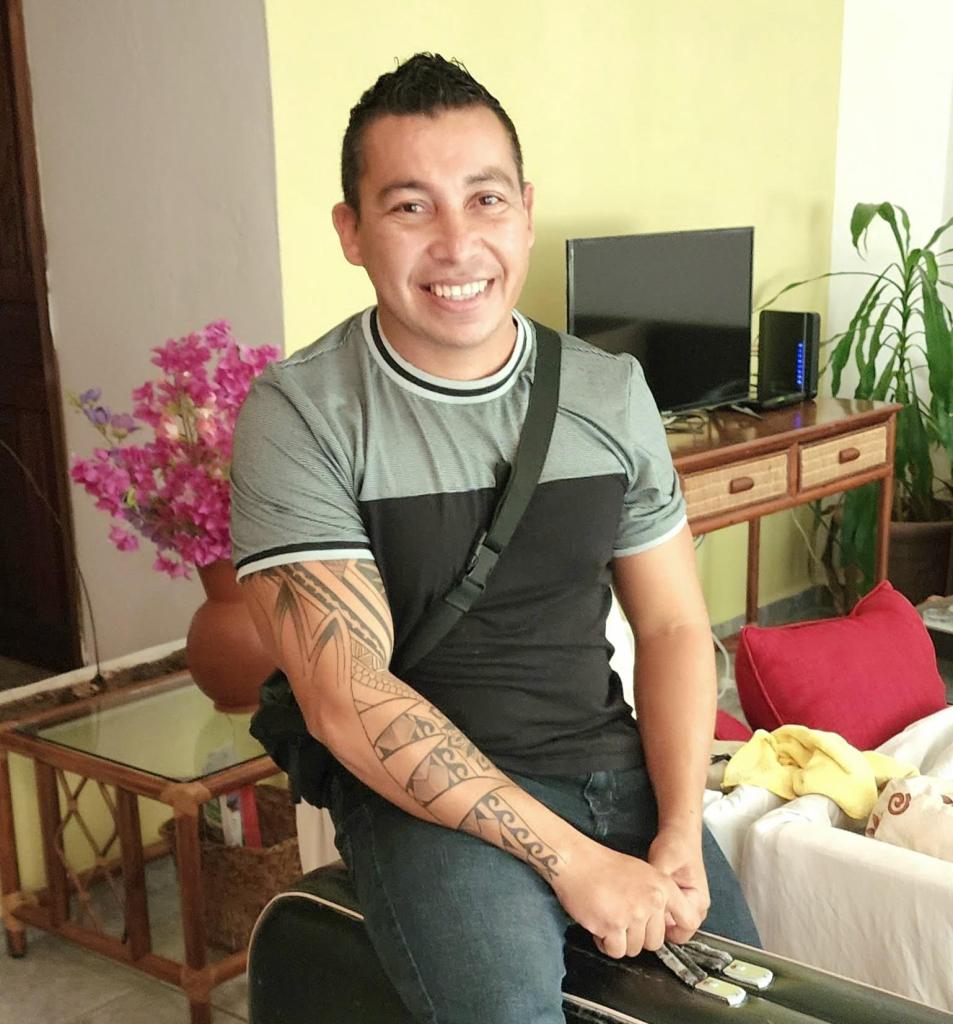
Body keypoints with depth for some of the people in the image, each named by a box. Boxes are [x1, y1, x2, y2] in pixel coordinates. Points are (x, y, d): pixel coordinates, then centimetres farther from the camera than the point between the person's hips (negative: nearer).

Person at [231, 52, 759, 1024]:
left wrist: (680, 835, -8)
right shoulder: (297, 415, -11)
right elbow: (350, 700, -16)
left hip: (615, 766, 5)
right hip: (425, 796, -4)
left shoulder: (612, 391, 3)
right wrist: (572, 859, -19)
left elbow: (673, 624, 7)